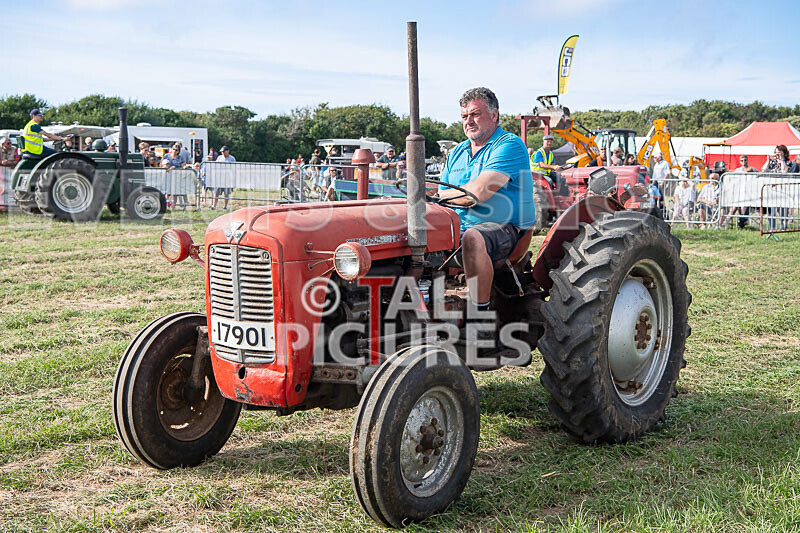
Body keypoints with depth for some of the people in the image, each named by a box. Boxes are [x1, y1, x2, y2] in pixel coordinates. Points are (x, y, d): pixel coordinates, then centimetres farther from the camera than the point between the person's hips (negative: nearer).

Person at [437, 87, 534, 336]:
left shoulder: (510, 145, -4)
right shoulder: (457, 153, 20)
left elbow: (479, 192, -16)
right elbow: (439, 200, 15)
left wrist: (443, 195, -1)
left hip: (504, 229, -7)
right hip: (457, 229, 7)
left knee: (472, 237, -38)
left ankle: (481, 315, -28)